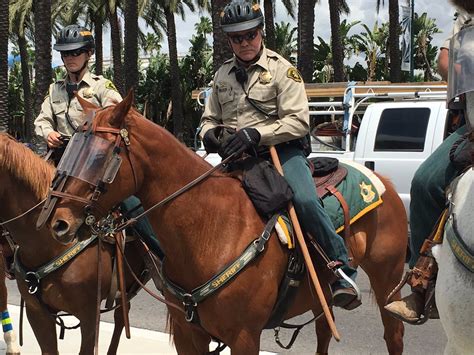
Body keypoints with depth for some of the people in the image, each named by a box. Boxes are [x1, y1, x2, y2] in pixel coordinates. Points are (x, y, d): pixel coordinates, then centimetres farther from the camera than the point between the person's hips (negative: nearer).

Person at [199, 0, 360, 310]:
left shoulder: (281, 69, -2)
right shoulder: (223, 74, 14)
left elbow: (298, 121, -11)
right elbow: (210, 118, 23)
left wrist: (256, 134, -24)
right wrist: (209, 134, -3)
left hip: (280, 148, -5)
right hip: (234, 156, 5)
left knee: (305, 201, -30)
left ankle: (343, 274, -18)